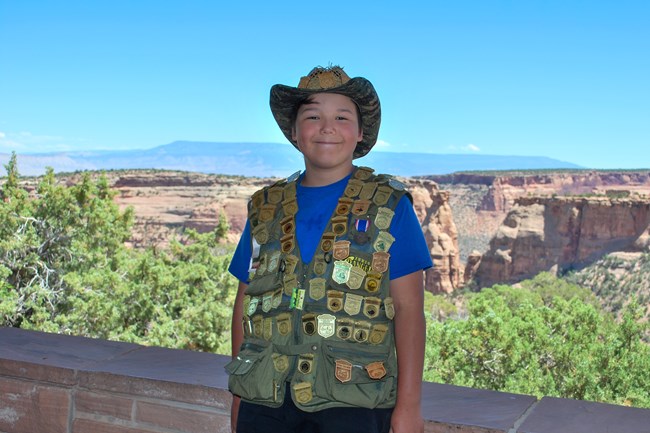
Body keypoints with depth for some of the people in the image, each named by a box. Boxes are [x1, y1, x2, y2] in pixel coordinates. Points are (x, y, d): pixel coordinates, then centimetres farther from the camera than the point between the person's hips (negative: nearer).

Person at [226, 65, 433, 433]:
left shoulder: (389, 207, 1)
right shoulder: (264, 210, 10)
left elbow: (408, 308, -3)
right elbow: (245, 303, 13)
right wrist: (238, 396, 13)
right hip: (265, 401, 3)